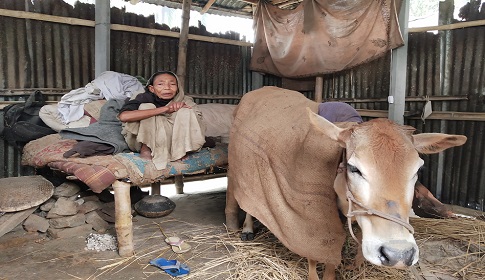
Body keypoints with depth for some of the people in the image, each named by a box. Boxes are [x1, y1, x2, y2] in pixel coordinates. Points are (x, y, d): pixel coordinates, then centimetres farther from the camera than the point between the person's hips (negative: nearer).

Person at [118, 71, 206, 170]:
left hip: (170, 141, 2)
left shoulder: (184, 101, -9)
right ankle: (145, 149, -18)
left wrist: (184, 108, -30)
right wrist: (163, 109, -37)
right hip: (145, 141, -1)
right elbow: (123, 116, -37)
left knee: (186, 112, -19)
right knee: (146, 107, -24)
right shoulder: (145, 98, -18)